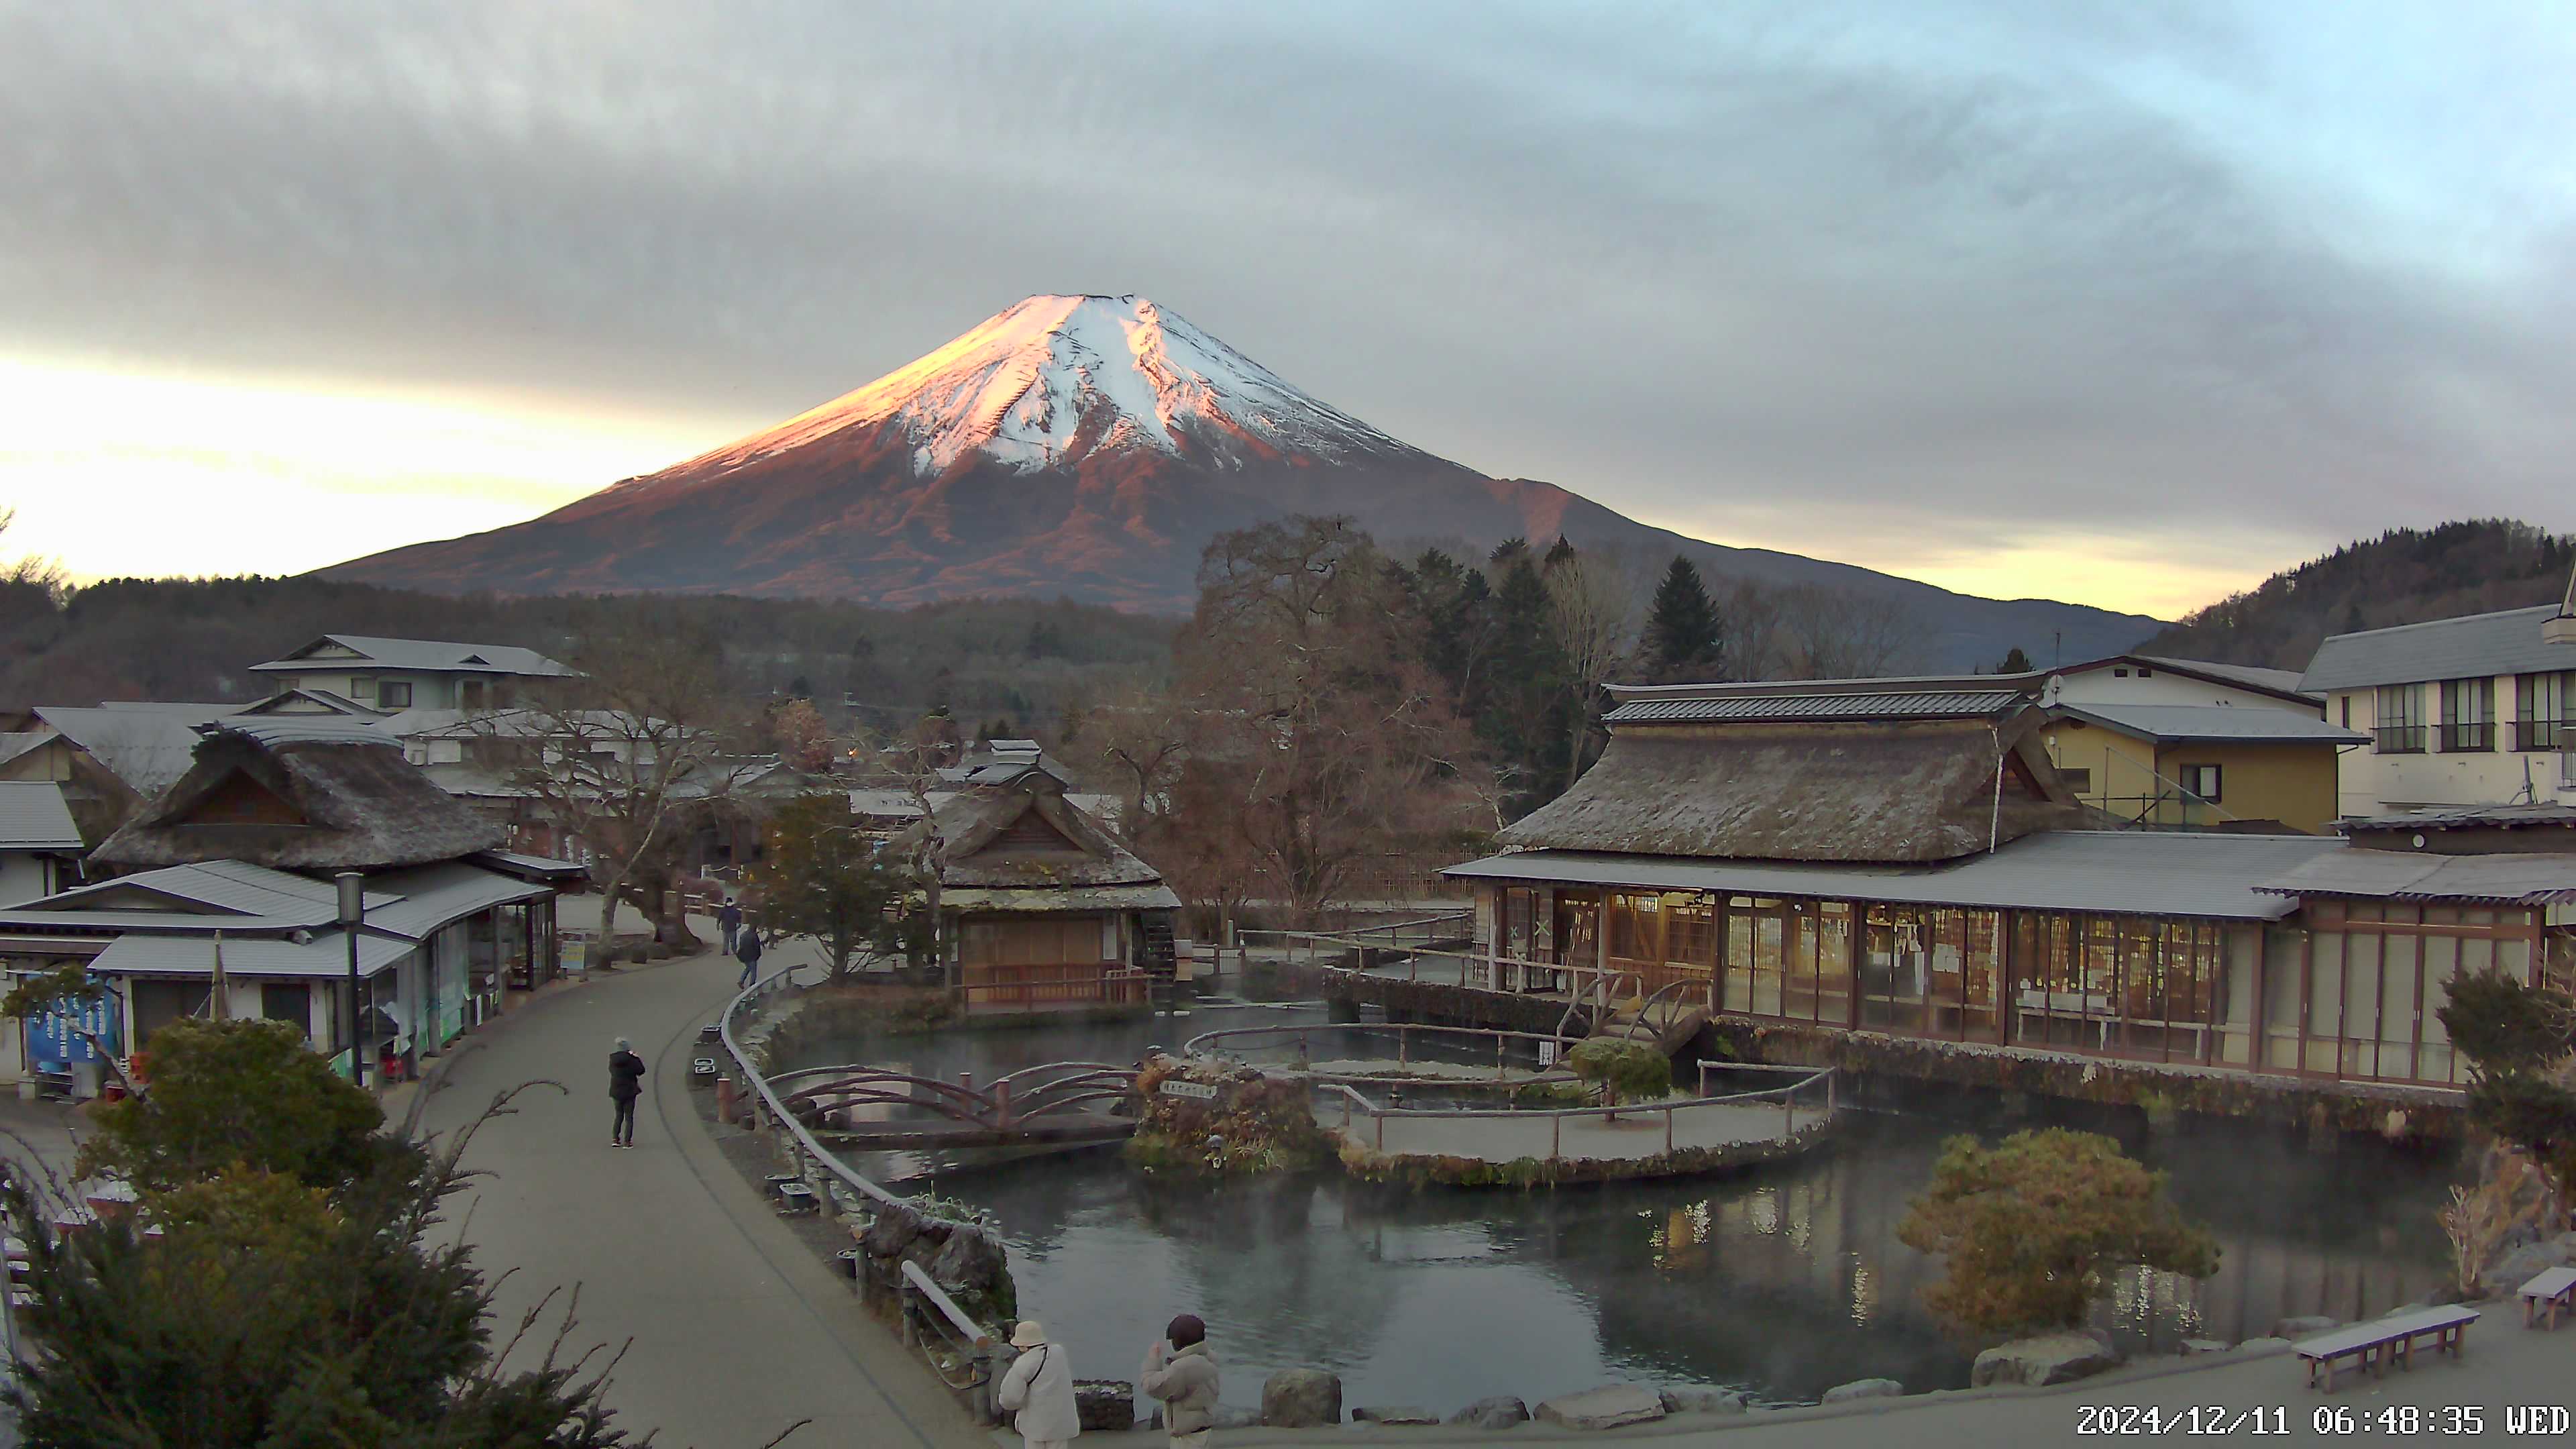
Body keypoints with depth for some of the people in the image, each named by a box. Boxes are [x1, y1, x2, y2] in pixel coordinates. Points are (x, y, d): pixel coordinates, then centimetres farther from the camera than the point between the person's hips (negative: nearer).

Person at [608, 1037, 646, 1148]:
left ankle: (615, 1139, 11)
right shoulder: (631, 1059, -15)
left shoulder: (612, 1058, -3)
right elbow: (641, 1071, -8)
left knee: (618, 1116, 18)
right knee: (629, 1117, 4)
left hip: (616, 1092, 4)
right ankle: (627, 1141, 1)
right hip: (629, 1091, -4)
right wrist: (638, 1059, 4)